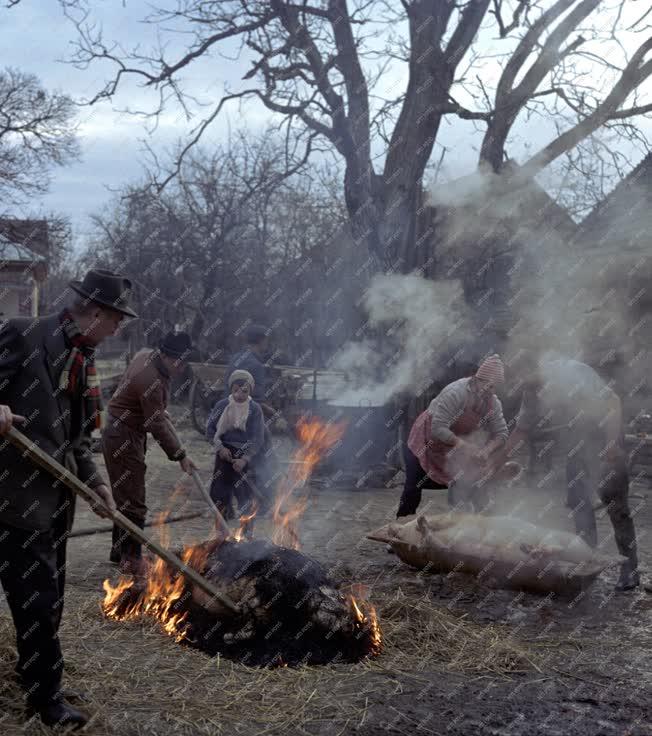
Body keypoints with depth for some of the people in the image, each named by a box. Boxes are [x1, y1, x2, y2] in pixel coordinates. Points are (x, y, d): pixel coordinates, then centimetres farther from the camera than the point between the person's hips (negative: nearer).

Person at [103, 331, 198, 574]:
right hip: (123, 439, -11)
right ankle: (131, 559, -1)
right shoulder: (151, 380, -27)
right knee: (133, 503, -7)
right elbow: (158, 426, -25)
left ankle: (119, 551, 28)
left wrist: (162, 411, 15)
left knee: (125, 498, 18)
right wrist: (180, 456, -20)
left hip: (125, 436, 11)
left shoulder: (147, 354, 2)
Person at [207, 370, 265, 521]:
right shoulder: (222, 405, -1)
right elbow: (210, 429, 3)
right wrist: (220, 447, -11)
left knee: (245, 495, -2)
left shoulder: (255, 409, -7)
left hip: (247, 456, -2)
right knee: (218, 493, 5)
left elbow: (258, 439, -9)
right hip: (225, 453, 2)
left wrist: (244, 459, -19)